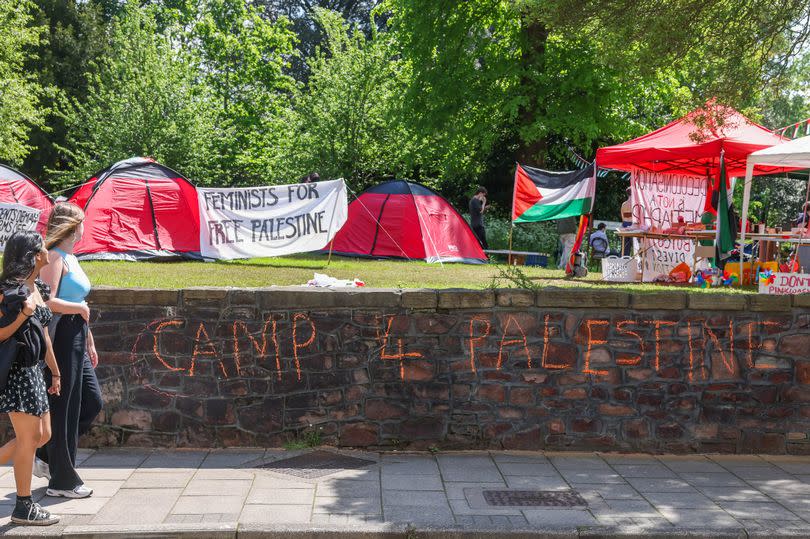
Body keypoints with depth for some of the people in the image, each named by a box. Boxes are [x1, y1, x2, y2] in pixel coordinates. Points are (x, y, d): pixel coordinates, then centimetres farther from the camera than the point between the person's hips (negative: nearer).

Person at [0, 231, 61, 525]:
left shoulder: (38, 288, 13)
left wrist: (54, 371, 20)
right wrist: (24, 314, -27)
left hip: (34, 369, 9)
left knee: (43, 434, 11)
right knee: (29, 437, -4)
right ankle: (24, 507, 6)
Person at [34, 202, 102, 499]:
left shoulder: (70, 258, 17)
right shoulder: (56, 257, -11)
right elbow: (48, 301, -24)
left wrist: (90, 343, 23)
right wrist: (81, 308, -10)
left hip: (76, 340, 9)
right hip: (62, 337, -9)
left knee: (92, 403, 12)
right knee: (65, 408, -2)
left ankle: (48, 457, 23)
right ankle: (62, 480, 8)